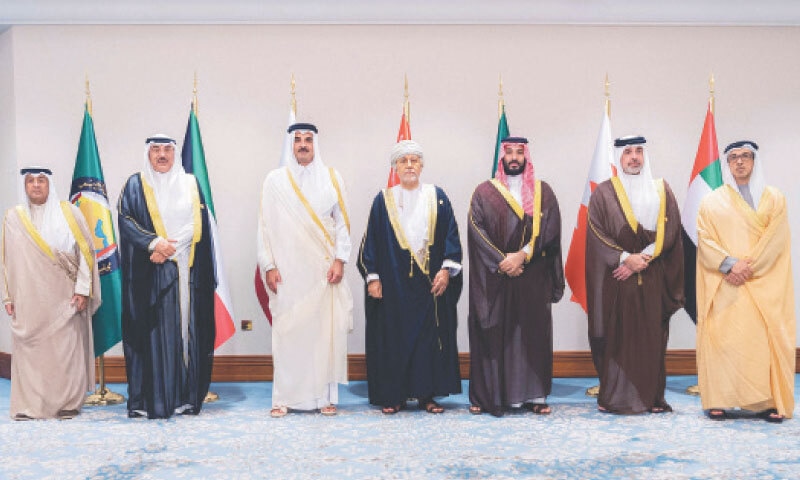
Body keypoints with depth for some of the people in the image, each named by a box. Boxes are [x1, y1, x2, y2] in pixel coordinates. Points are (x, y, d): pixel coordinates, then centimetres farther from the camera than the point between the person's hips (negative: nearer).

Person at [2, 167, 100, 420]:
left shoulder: (69, 213, 2)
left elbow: (85, 251, 1)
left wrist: (82, 289, -5)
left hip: (63, 297, -1)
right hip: (28, 297, 2)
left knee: (66, 347, -1)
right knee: (28, 348, 0)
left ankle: (67, 402, 9)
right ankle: (30, 404, 8)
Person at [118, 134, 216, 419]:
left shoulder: (190, 185, 13)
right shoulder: (135, 185, 9)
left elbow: (197, 224, 3)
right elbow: (125, 219, -2)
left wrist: (168, 248, -10)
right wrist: (153, 242, -17)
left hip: (187, 269, 2)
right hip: (150, 270, -2)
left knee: (188, 329, 0)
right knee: (153, 330, -6)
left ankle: (186, 397, 4)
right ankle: (150, 400, -2)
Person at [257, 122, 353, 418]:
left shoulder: (331, 178, 9)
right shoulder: (275, 180, 7)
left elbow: (342, 222, 7)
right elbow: (265, 226, 6)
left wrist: (340, 259, -3)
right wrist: (269, 266, -1)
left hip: (323, 270, 1)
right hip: (287, 270, 0)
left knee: (325, 329, -1)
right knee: (286, 330, -3)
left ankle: (326, 395, 7)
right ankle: (284, 397, 5)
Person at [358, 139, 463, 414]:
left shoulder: (437, 198, 7)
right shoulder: (383, 201, 5)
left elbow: (451, 235, 4)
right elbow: (371, 241, 4)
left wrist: (446, 270, -6)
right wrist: (372, 277, -4)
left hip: (431, 282, 1)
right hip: (393, 283, 0)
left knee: (430, 335, 3)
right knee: (393, 337, 1)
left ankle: (427, 394, 13)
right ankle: (394, 395, 11)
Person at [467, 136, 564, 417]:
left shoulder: (543, 192, 10)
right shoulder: (484, 192, 7)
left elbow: (550, 229, -1)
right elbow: (477, 230, -4)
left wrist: (523, 254, -13)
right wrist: (502, 261, -14)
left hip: (533, 277, 1)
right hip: (493, 277, -1)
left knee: (533, 332, 2)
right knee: (492, 334, 0)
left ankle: (534, 395, 10)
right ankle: (486, 395, 6)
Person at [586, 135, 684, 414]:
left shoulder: (661, 191, 11)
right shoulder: (604, 193, 4)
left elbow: (669, 232, 2)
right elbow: (597, 235, -4)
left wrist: (642, 258, -10)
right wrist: (625, 257, -15)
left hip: (653, 279, 2)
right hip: (615, 279, -2)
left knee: (652, 338, 3)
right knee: (616, 336, -2)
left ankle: (653, 397, 11)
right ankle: (613, 398, 5)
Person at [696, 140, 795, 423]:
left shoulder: (774, 199, 11)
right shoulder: (712, 202, 11)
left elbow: (775, 240, 0)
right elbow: (704, 240, 1)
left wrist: (749, 267, -12)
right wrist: (730, 264, -14)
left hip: (763, 284, 0)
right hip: (723, 284, 0)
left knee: (763, 338, -6)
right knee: (722, 338, -6)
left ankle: (767, 402, -1)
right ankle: (718, 401, -3)